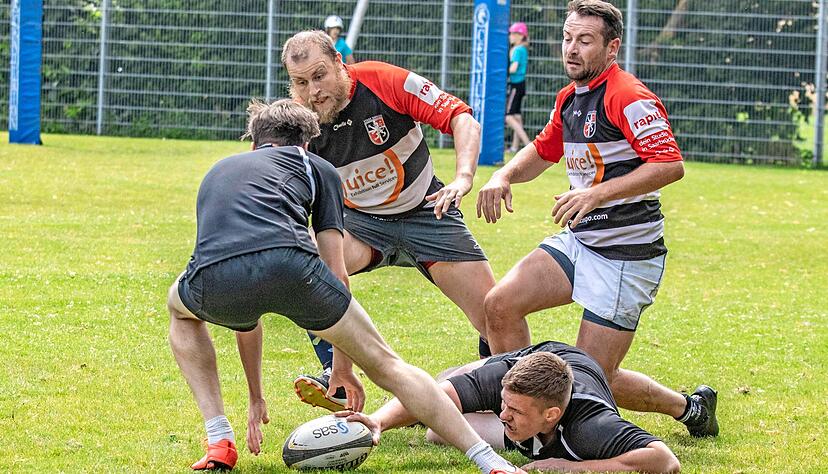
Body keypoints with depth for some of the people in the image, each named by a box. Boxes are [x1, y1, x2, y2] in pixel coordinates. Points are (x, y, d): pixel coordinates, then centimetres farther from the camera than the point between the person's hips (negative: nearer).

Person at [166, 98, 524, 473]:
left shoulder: (218, 172, 40)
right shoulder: (315, 167, 31)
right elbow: (336, 274, 25)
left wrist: (255, 397, 51)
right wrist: (342, 367, 36)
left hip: (214, 282, 2)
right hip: (289, 265, -2)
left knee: (181, 308, 39)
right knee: (384, 363, 14)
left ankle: (219, 442, 24)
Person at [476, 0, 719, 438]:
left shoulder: (628, 97, -18)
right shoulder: (569, 98, 10)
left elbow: (670, 164, -28)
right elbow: (542, 151, 27)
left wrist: (598, 193, -34)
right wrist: (503, 177, 6)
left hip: (627, 254, -8)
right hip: (578, 241, 8)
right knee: (500, 304, -11)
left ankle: (690, 408, 18)